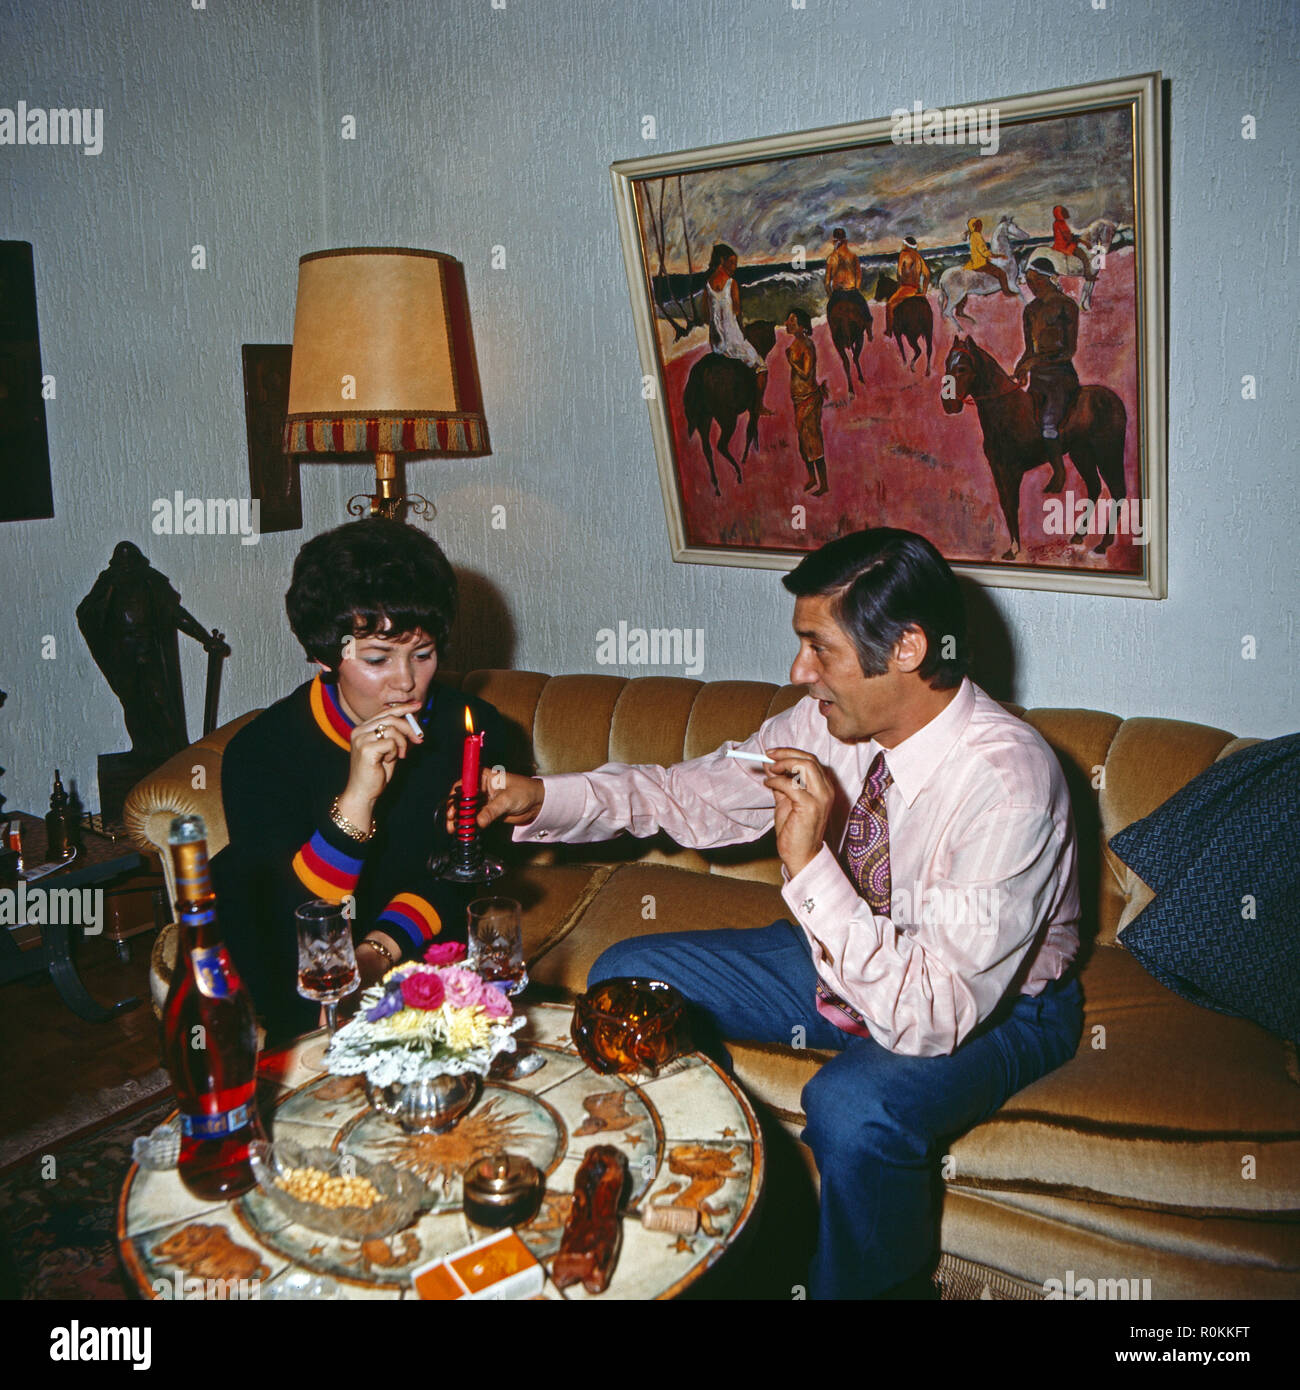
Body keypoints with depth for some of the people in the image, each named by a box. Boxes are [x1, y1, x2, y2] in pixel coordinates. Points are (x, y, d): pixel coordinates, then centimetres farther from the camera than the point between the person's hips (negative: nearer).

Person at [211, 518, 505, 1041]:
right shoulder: (260, 751, -16)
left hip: (419, 954, 1)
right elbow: (288, 927, -23)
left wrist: (380, 949, -18)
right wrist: (356, 799, -35)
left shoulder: (471, 728, -5)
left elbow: (456, 875, 0)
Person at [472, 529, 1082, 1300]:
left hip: (995, 1008, -6)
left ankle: (866, 1284, -4)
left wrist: (811, 867, -41)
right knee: (627, 976, 1)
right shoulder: (831, 722, -13)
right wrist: (542, 798, -12)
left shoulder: (1008, 780, -33)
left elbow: (932, 1018, -36)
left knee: (855, 1106, -37)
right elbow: (696, 794, 0)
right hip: (845, 959, 7)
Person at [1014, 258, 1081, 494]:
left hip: (1062, 373, -6)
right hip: (1037, 377, 6)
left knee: (1048, 422, -23)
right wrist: (1021, 368, -1)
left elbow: (1070, 350, -9)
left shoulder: (1066, 306, -4)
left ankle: (1059, 473, -8)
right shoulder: (1031, 309, 15)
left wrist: (1037, 361, -17)